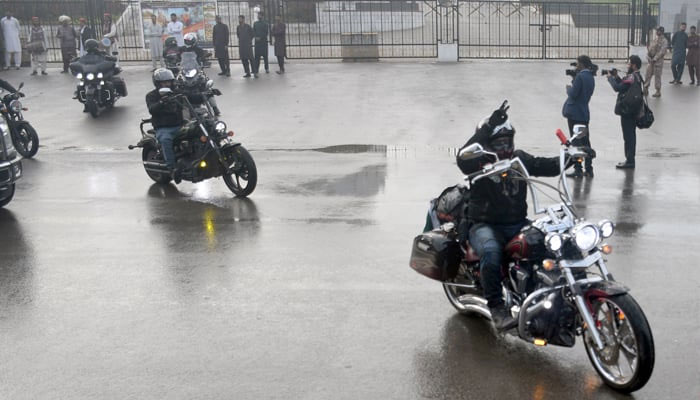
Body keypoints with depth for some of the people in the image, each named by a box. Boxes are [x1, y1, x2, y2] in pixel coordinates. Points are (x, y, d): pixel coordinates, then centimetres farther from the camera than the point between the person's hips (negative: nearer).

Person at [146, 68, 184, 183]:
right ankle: (172, 168, -42)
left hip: (178, 126, 4)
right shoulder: (152, 96, 5)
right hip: (162, 128, -4)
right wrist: (161, 102, -35)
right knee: (166, 139, -37)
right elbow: (152, 109, -14)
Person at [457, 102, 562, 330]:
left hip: (518, 223, 5)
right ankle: (497, 308, -31)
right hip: (485, 225, -5)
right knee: (491, 252, -36)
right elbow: (463, 157, -28)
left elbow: (547, 166, 5)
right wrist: (488, 127, -34)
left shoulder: (519, 159, 12)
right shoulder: (478, 162, -4)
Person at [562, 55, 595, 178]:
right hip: (585, 113, 8)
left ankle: (578, 169, -4)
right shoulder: (591, 77, 12)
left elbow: (573, 94, -18)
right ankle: (589, 169, 15)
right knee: (585, 141, 12)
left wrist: (568, 88, 0)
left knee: (576, 142, -4)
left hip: (574, 113, -8)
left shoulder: (580, 76, -15)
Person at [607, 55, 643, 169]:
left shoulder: (631, 77, -20)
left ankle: (629, 161, -2)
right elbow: (623, 85, 15)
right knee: (630, 135, 15)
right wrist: (616, 76, 5)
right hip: (632, 111, 10)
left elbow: (617, 87, -23)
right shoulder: (637, 76, 13)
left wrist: (611, 78, -8)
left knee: (628, 136, -6)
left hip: (627, 111, -10)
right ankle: (630, 160, 22)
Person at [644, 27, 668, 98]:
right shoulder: (654, 39, 13)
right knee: (648, 75, 5)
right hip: (650, 60, 6)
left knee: (657, 76, -2)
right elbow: (649, 48, 15)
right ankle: (646, 89, 14)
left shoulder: (664, 41, -6)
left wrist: (655, 59, -17)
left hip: (658, 61, -6)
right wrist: (648, 57, 0)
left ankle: (658, 92, 5)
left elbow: (662, 52, -13)